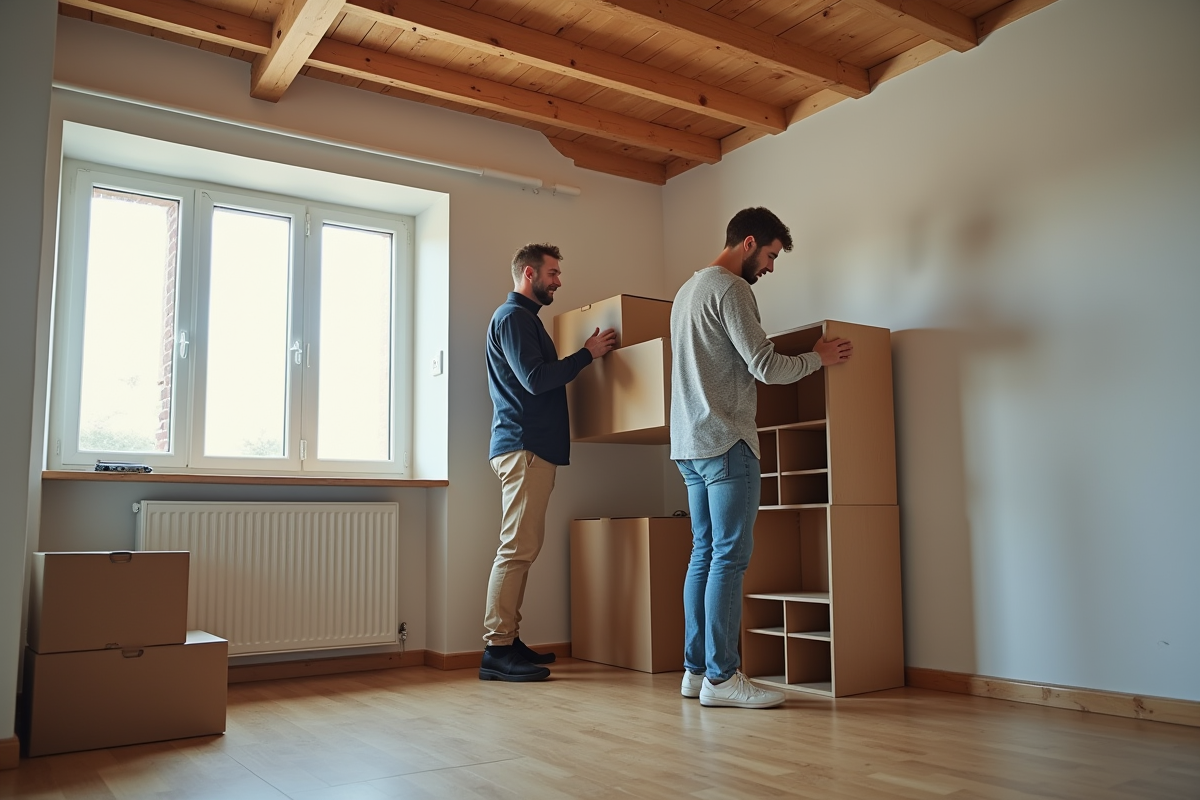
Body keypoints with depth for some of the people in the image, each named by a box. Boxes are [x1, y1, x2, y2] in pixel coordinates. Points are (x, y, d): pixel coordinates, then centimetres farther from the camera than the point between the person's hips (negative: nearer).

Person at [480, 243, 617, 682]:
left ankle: (508, 641, 14)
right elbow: (535, 378, -18)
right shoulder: (512, 316, -7)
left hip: (533, 448, 10)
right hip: (523, 447, -10)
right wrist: (588, 353, -11)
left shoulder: (525, 317, 25)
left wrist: (586, 356, 22)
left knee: (521, 549, 10)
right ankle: (497, 650, -9)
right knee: (517, 549, -11)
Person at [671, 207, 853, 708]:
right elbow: (767, 368, -14)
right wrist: (819, 358, 2)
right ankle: (721, 676, -4)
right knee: (730, 557, -7)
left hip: (688, 442, 10)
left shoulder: (687, 290, 20)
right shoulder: (730, 289, -10)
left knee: (704, 554, 10)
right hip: (725, 440, -10)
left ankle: (696, 669, 13)